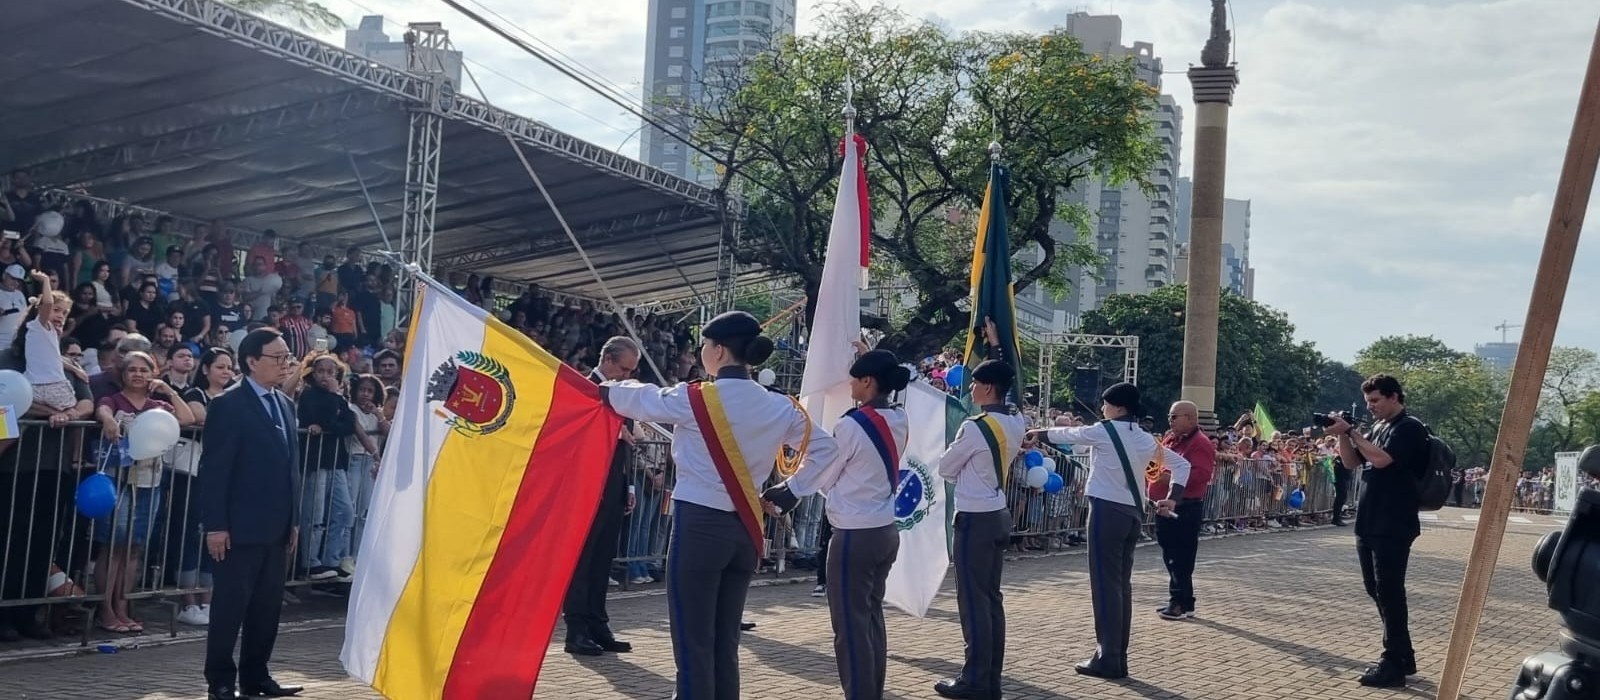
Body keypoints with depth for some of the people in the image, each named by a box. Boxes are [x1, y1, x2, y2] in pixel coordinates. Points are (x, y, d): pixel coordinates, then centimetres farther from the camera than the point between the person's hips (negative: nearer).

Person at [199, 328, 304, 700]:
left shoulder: (285, 404, 13)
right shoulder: (228, 405, -9)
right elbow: (214, 469, -12)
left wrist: (293, 519, 12)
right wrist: (215, 525, -16)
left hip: (276, 527, 7)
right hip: (240, 527, -7)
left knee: (268, 607, 12)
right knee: (229, 606, 1)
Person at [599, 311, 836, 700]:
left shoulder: (695, 399, -9)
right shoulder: (778, 407, 5)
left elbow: (642, 401, 8)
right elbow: (825, 448, 13)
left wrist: (605, 390, 28)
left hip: (699, 524, -6)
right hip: (745, 529, 6)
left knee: (692, 645, -2)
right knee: (725, 642, 13)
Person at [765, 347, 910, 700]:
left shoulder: (852, 424, -17)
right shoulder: (899, 420, 3)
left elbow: (819, 475, -7)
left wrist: (776, 493, 8)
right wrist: (870, 359, 34)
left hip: (855, 536, -8)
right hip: (886, 532, 8)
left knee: (851, 625, -1)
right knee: (872, 617, 16)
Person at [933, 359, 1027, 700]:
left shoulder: (974, 427, -18)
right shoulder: (1015, 424, 5)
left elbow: (945, 469, -5)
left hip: (975, 518, -8)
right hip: (998, 516, 8)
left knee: (973, 599, -2)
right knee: (991, 597, 12)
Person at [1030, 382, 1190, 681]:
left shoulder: (1103, 431, -6)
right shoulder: (1145, 439, 13)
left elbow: (1066, 434, 9)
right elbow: (1182, 464, 18)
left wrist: (1040, 432, 27)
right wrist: (1172, 499, 13)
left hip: (1108, 510, -7)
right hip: (1133, 513, 7)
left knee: (1105, 584, -5)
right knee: (1122, 583, 10)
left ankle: (1108, 660, -5)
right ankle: (1118, 658, 13)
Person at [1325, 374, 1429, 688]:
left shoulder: (1409, 428, -9)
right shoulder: (1378, 428, 17)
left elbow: (1381, 459, -22)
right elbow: (1351, 461, 17)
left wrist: (1350, 431, -16)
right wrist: (1342, 435, 1)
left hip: (1392, 528, -9)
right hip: (1369, 524, 9)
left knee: (1389, 593, -8)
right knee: (1376, 590, 13)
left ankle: (1393, 665, -4)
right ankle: (1403, 656, 23)